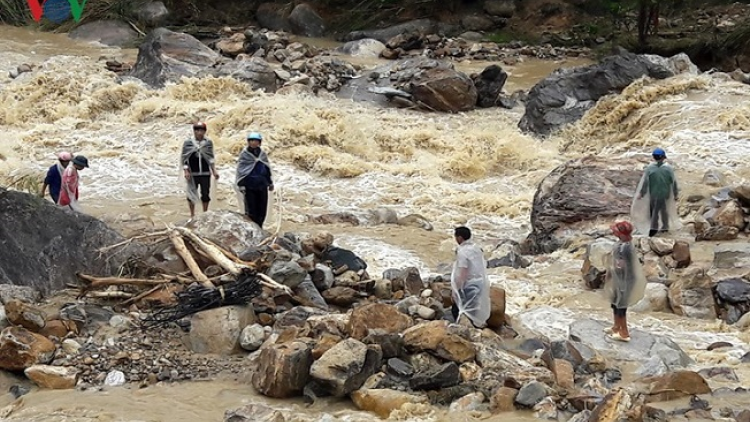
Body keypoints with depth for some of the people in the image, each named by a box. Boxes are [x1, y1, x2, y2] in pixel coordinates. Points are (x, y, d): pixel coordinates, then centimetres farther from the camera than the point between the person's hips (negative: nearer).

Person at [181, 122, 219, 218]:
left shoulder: (208, 142, 3)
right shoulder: (188, 143, -3)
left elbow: (211, 158, 11)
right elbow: (184, 158, -2)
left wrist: (214, 171, 6)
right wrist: (186, 171, -11)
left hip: (205, 173, 2)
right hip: (192, 174, -1)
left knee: (205, 194, 7)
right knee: (191, 194, 7)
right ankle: (192, 215, 20)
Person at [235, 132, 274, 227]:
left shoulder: (263, 154, 10)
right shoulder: (244, 154, -3)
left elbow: (267, 169, 19)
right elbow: (240, 170, -5)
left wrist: (270, 183, 21)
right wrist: (241, 185, -10)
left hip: (262, 185, 4)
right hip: (249, 186, -4)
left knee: (262, 209, 6)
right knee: (251, 209, -4)